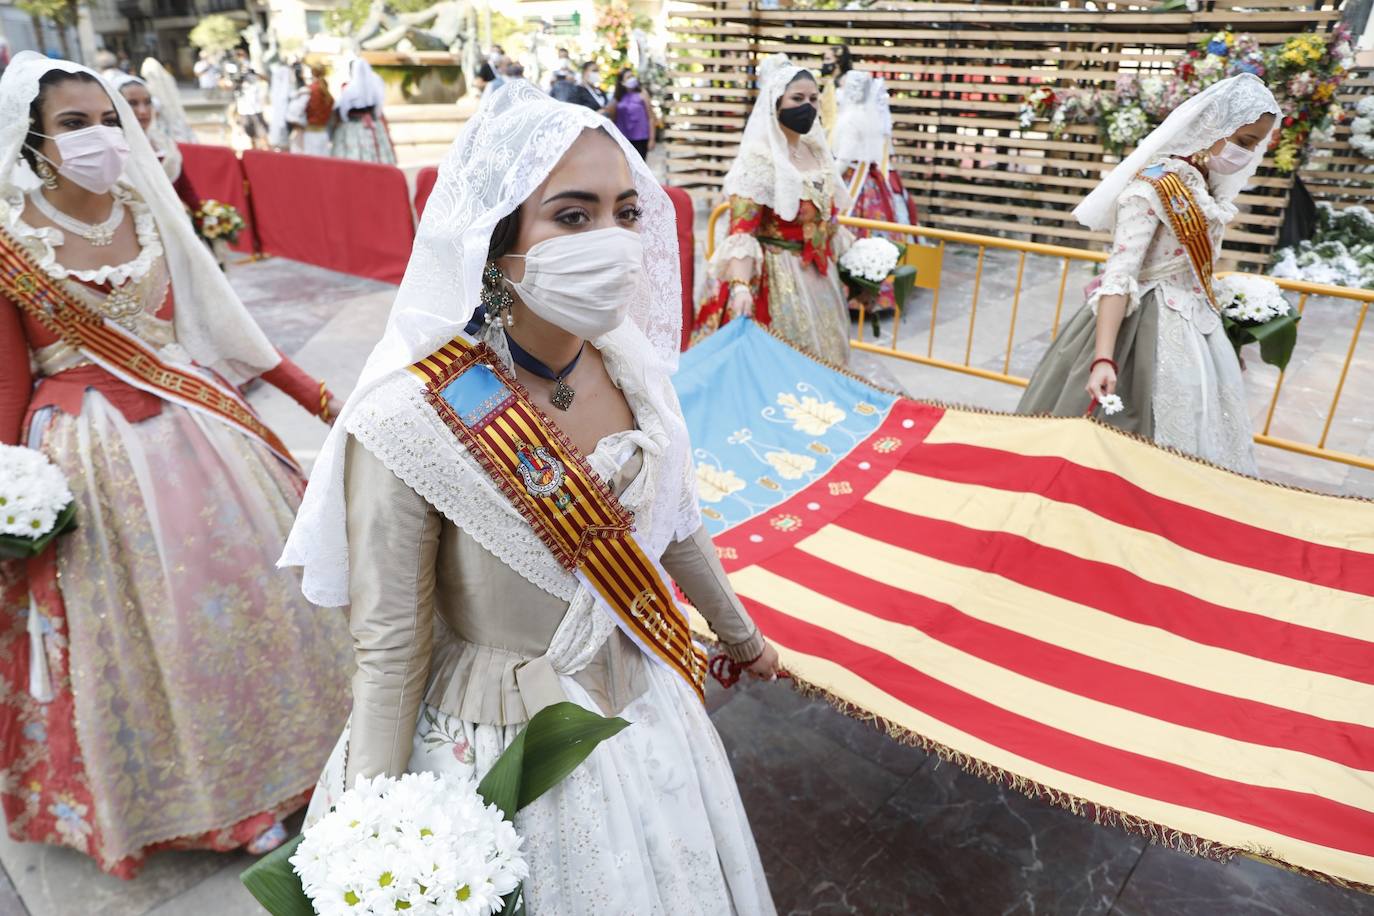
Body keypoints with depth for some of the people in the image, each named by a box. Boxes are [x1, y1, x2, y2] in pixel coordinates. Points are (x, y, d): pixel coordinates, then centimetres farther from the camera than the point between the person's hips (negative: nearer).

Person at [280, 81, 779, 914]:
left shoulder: (631, 359, -12)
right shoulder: (410, 422, -28)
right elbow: (391, 655, -18)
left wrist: (739, 631, 18)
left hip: (648, 706, 6)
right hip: (506, 750, -5)